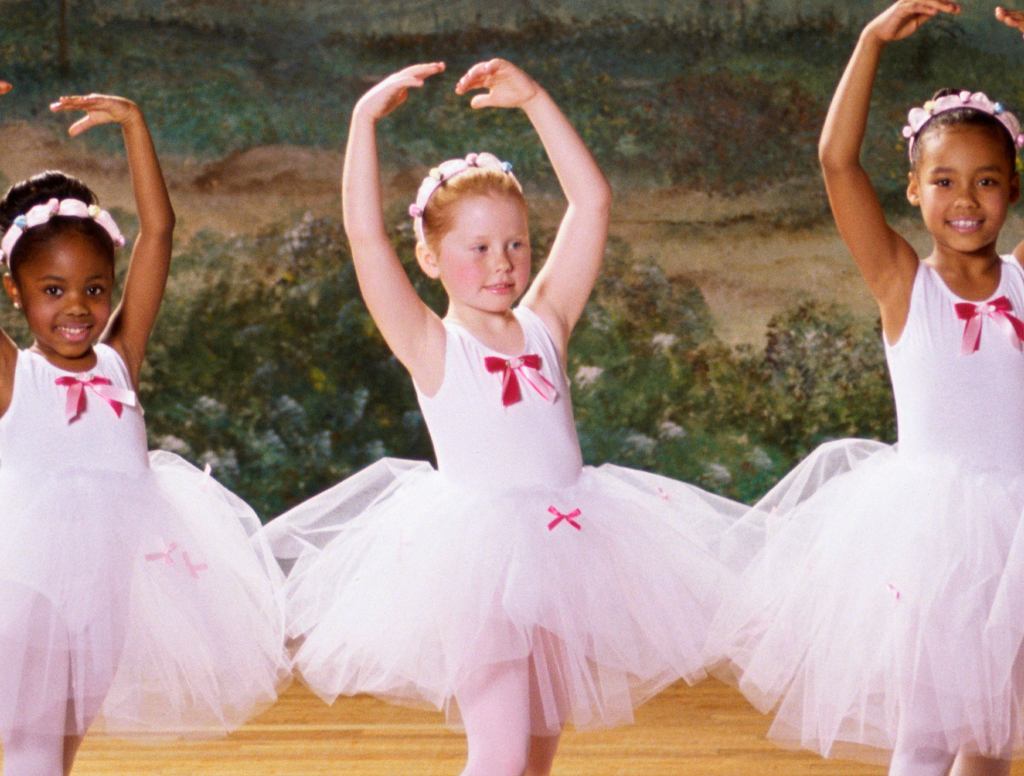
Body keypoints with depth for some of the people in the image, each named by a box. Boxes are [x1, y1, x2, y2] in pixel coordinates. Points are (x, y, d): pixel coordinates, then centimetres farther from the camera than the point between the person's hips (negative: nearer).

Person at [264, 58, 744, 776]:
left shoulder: (545, 326, 8)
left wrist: (535, 101, 3)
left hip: (562, 548, 5)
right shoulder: (433, 348, -3)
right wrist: (367, 117, -16)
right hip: (479, 561, -5)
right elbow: (366, 233, -13)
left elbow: (593, 203, 5)